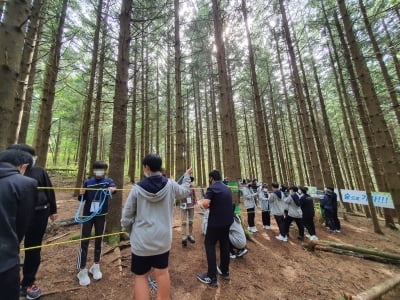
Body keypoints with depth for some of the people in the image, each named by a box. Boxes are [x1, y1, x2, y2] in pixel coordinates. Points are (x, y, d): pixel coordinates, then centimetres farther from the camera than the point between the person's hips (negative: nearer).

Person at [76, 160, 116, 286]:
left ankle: (96, 266, 32)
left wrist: (113, 189, -53)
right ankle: (83, 270, 23)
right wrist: (81, 194, -16)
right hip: (87, 214, 1)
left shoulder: (108, 181, -7)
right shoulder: (87, 182, -2)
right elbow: (82, 199, 7)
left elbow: (113, 187, -30)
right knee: (84, 241, 5)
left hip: (101, 215, 0)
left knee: (99, 240, 13)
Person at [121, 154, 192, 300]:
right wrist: (187, 176, 24)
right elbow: (185, 191, 9)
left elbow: (126, 218, -5)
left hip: (141, 240, -1)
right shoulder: (170, 185, -12)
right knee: (162, 272, 21)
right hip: (163, 238, 1)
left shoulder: (137, 188, -13)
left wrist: (131, 231, 15)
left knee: (141, 276, 19)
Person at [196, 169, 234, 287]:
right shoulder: (227, 188, 8)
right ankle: (225, 271, 35)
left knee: (209, 245, 7)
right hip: (228, 220, 8)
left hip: (216, 222, -8)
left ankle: (212, 277, 12)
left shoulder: (212, 188, -17)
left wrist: (202, 203, -8)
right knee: (224, 244, 20)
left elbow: (205, 203, -29)